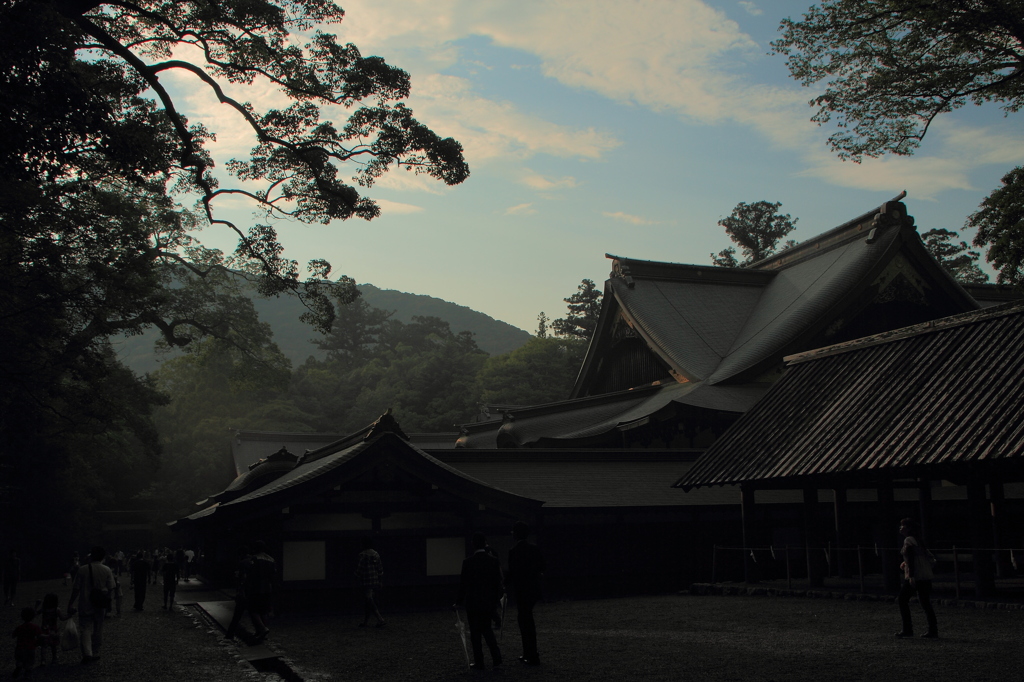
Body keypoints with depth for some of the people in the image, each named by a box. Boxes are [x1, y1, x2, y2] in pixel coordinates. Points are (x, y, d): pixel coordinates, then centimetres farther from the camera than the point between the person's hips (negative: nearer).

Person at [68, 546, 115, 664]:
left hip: (85, 605, -2)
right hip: (100, 606, 2)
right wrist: (107, 602, 14)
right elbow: (110, 588, -2)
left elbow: (76, 589, -6)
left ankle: (87, 653, -15)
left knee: (85, 629, 1)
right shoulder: (106, 570, -3)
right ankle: (95, 653, 23)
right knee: (97, 630, 15)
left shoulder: (82, 570, -9)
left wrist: (71, 602, 5)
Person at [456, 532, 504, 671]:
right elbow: (498, 582, 1)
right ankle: (496, 657, 9)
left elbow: (463, 583, -6)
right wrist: (496, 598, 16)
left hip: (472, 602, -3)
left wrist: (459, 602, 4)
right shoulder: (494, 561, -3)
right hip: (489, 601, 3)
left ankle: (479, 663, 8)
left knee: (475, 633, 7)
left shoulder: (468, 562, -11)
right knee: (486, 628, 19)